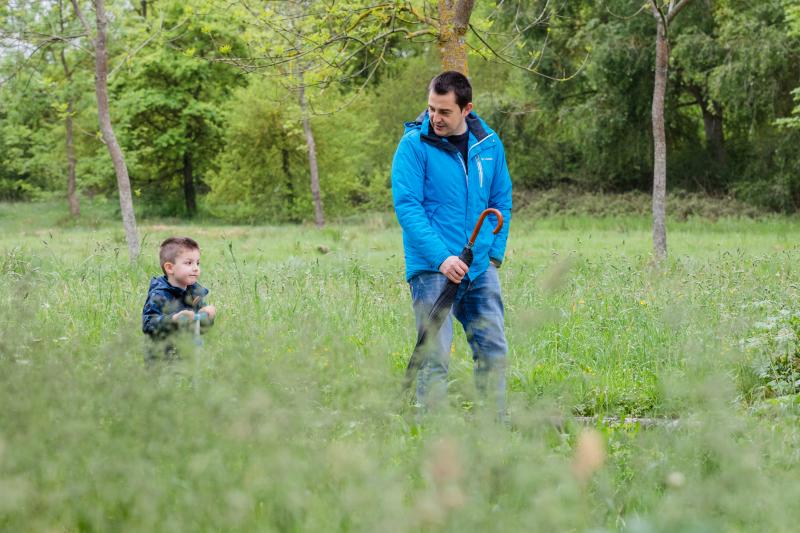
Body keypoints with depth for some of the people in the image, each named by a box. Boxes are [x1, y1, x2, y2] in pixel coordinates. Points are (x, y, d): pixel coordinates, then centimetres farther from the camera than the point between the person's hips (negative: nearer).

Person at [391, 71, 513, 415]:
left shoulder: (489, 144, 7)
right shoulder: (414, 144, -7)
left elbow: (501, 201, 16)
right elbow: (407, 206, -12)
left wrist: (495, 253, 6)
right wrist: (441, 257, -20)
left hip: (480, 269, 5)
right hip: (432, 269, -5)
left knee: (493, 349, 7)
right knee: (434, 356, -5)